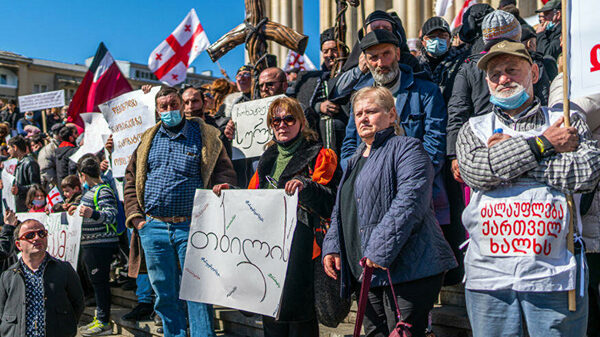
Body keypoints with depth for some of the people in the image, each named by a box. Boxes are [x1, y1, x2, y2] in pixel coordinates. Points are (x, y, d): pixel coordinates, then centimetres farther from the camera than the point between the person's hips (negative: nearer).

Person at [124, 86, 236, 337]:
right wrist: (136, 218, 4)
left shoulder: (205, 136, 3)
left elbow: (226, 175, 0)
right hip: (153, 228, 4)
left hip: (191, 227, -3)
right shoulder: (148, 139, 14)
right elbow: (131, 180, 15)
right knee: (165, 295, 11)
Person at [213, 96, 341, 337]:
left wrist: (306, 185, -25)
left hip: (299, 245, -6)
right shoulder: (268, 158, 21)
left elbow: (332, 202, -10)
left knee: (298, 317, -6)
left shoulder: (318, 155, 1)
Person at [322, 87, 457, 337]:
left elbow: (410, 200, -21)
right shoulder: (356, 161, 21)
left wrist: (380, 250, -25)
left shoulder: (406, 148, -6)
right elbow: (340, 212, 24)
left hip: (407, 270, -8)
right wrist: (332, 247, 9)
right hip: (369, 273, 8)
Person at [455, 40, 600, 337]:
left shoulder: (568, 123, 9)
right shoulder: (473, 129, 10)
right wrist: (543, 144, -9)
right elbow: (476, 172, -10)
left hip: (554, 274, 0)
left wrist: (509, 152, -8)